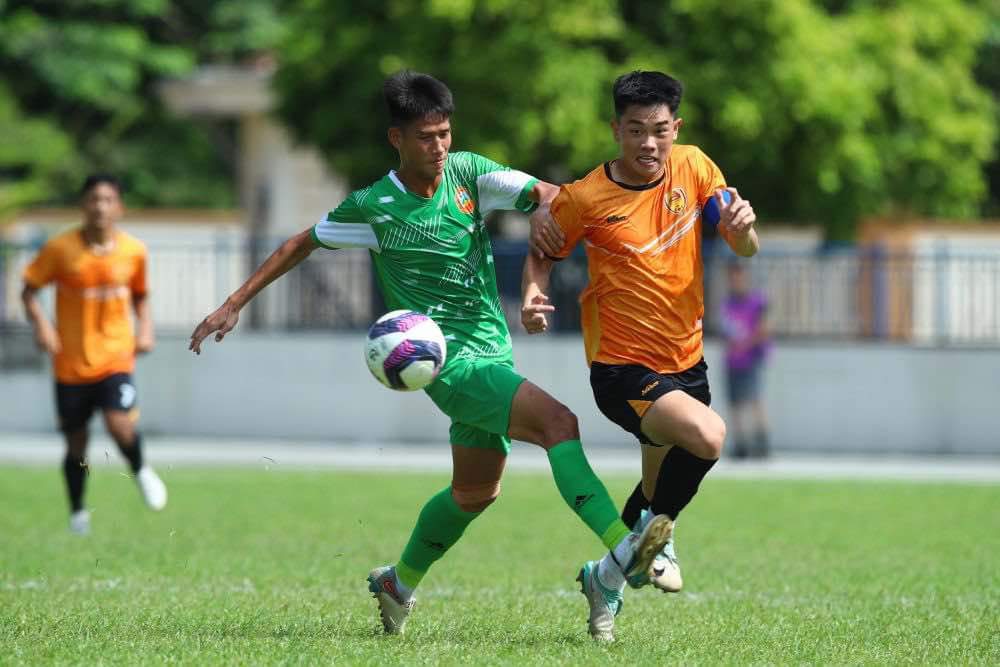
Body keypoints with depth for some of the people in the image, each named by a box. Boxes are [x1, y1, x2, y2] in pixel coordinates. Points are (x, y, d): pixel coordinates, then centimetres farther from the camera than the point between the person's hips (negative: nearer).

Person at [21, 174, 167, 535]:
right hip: (71, 363, 0)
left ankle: (141, 471, 10)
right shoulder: (60, 248, -8)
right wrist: (41, 324, -18)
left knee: (121, 426, -22)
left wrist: (145, 328, -1)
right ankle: (77, 512, 30)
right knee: (76, 444, 8)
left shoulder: (133, 250, -2)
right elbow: (29, 290, -1)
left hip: (116, 357, 0)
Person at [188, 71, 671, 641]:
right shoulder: (373, 207, -7)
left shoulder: (468, 172, 1)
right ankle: (622, 546, -37)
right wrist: (235, 305, 8)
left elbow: (544, 194, -12)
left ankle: (399, 583, 39)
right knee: (558, 421, -26)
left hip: (492, 352, 7)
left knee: (476, 491, 19)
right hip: (448, 359, -7)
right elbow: (303, 244, 7)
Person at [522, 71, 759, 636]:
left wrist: (743, 225, -22)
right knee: (708, 437, -30)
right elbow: (544, 254, 5)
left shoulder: (693, 168, -2)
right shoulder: (585, 197, -13)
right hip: (622, 367, -6)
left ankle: (608, 575, 42)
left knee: (661, 492, 18)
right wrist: (533, 296, -16)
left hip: (686, 360, 6)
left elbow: (744, 250, 1)